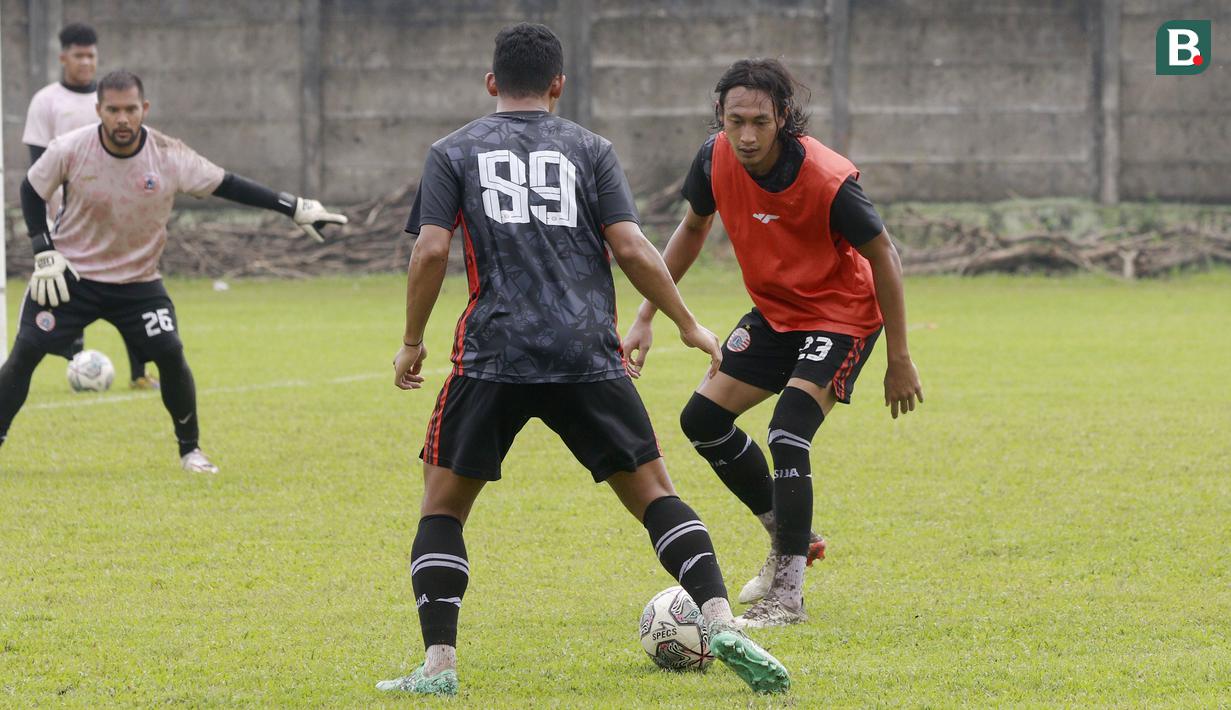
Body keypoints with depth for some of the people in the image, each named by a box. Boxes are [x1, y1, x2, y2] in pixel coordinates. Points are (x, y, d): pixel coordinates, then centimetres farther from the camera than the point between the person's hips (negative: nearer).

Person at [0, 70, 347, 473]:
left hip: (138, 282, 1)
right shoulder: (70, 150, -16)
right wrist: (43, 253, -7)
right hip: (69, 275, -1)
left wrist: (294, 208, -8)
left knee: (170, 355, -12)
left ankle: (189, 448, 6)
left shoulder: (170, 156, -15)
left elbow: (226, 185, -5)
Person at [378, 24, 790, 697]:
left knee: (442, 505, 11)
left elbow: (431, 251, -1)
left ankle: (438, 663, -2)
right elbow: (630, 247, 2)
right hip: (589, 358, 1)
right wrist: (688, 325, 11)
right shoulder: (589, 149, 11)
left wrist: (412, 342, 10)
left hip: (492, 357, -1)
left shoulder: (453, 152, 10)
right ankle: (721, 621, -11)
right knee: (654, 493, 8)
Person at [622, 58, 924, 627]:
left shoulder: (829, 181, -31)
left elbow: (883, 256, -18)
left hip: (842, 318, -7)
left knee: (787, 436, -21)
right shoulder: (716, 159, -15)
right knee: (703, 419, 5)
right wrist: (646, 317, 3)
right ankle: (788, 537, 25)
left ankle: (788, 596, -13)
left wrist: (899, 360, -14)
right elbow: (693, 228, 6)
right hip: (775, 312, 7)